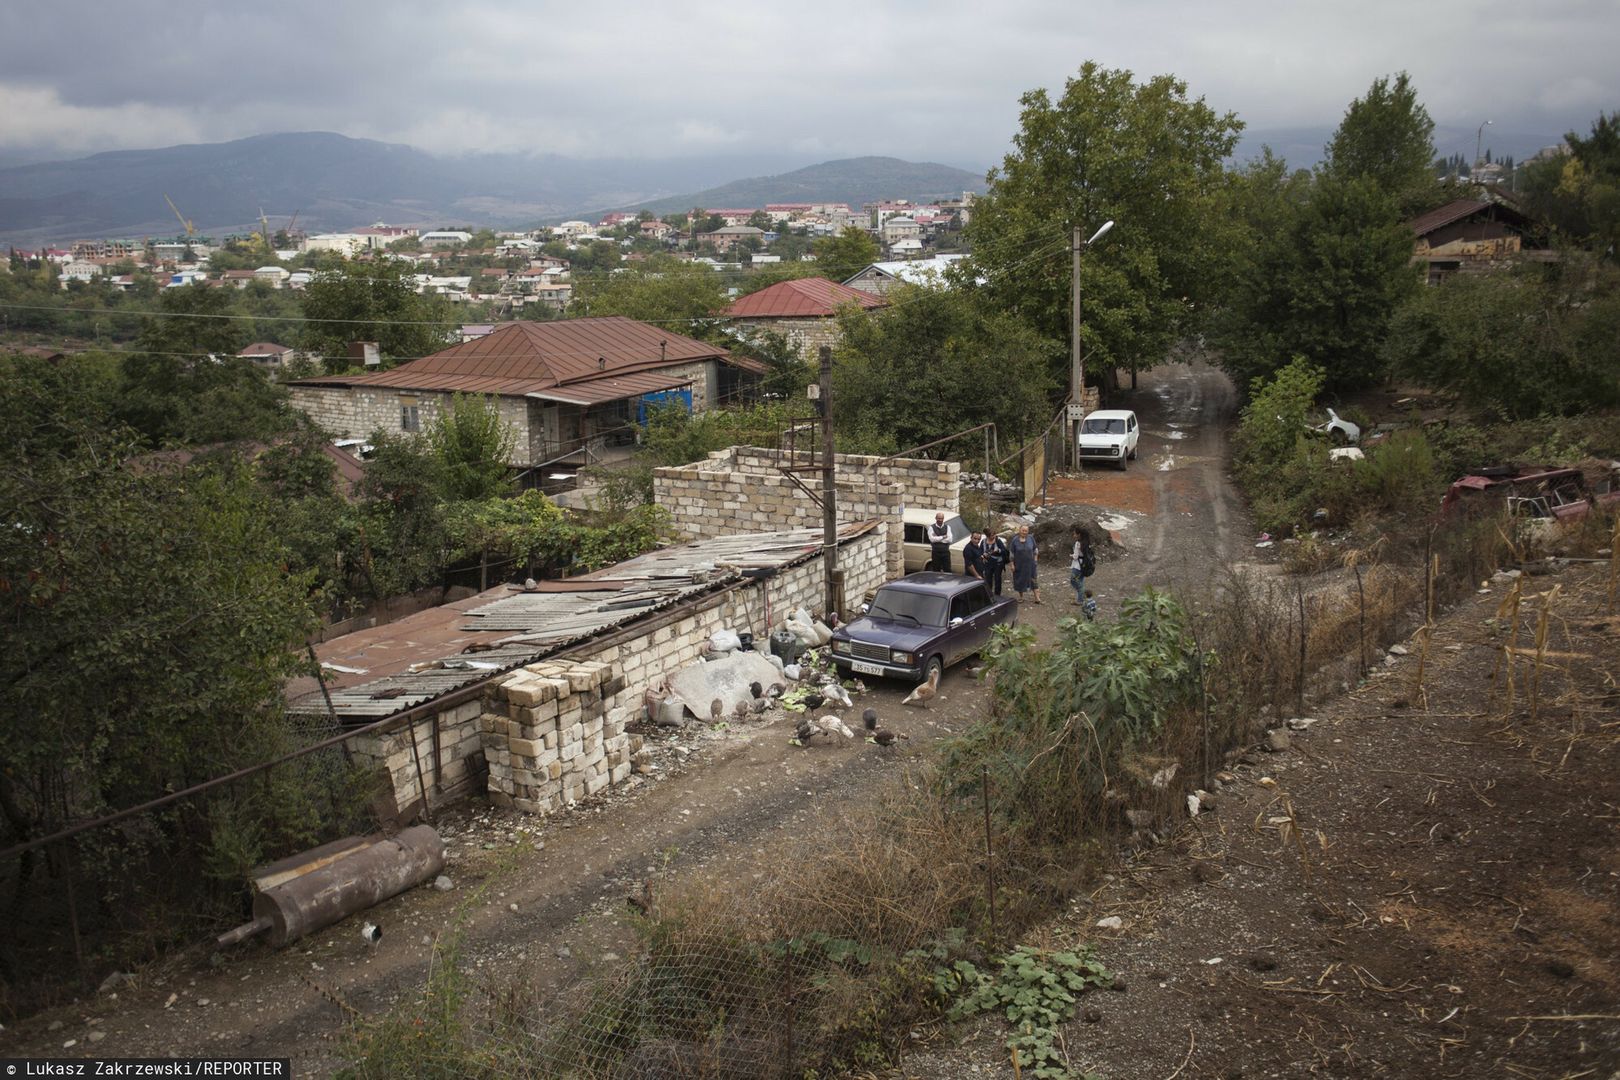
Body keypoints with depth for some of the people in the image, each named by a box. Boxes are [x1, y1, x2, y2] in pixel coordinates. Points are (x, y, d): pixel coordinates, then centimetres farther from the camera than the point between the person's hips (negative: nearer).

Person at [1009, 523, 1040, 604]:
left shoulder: (1031, 538, -6)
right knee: (1020, 580, 10)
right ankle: (1021, 596, 27)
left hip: (1030, 564, 0)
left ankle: (1037, 597, 6)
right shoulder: (1015, 540, -9)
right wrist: (1012, 564, -5)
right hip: (1019, 564, 0)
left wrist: (1035, 559, 3)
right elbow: (1011, 553, -4)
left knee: (1033, 580, 3)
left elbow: (1035, 549, 6)